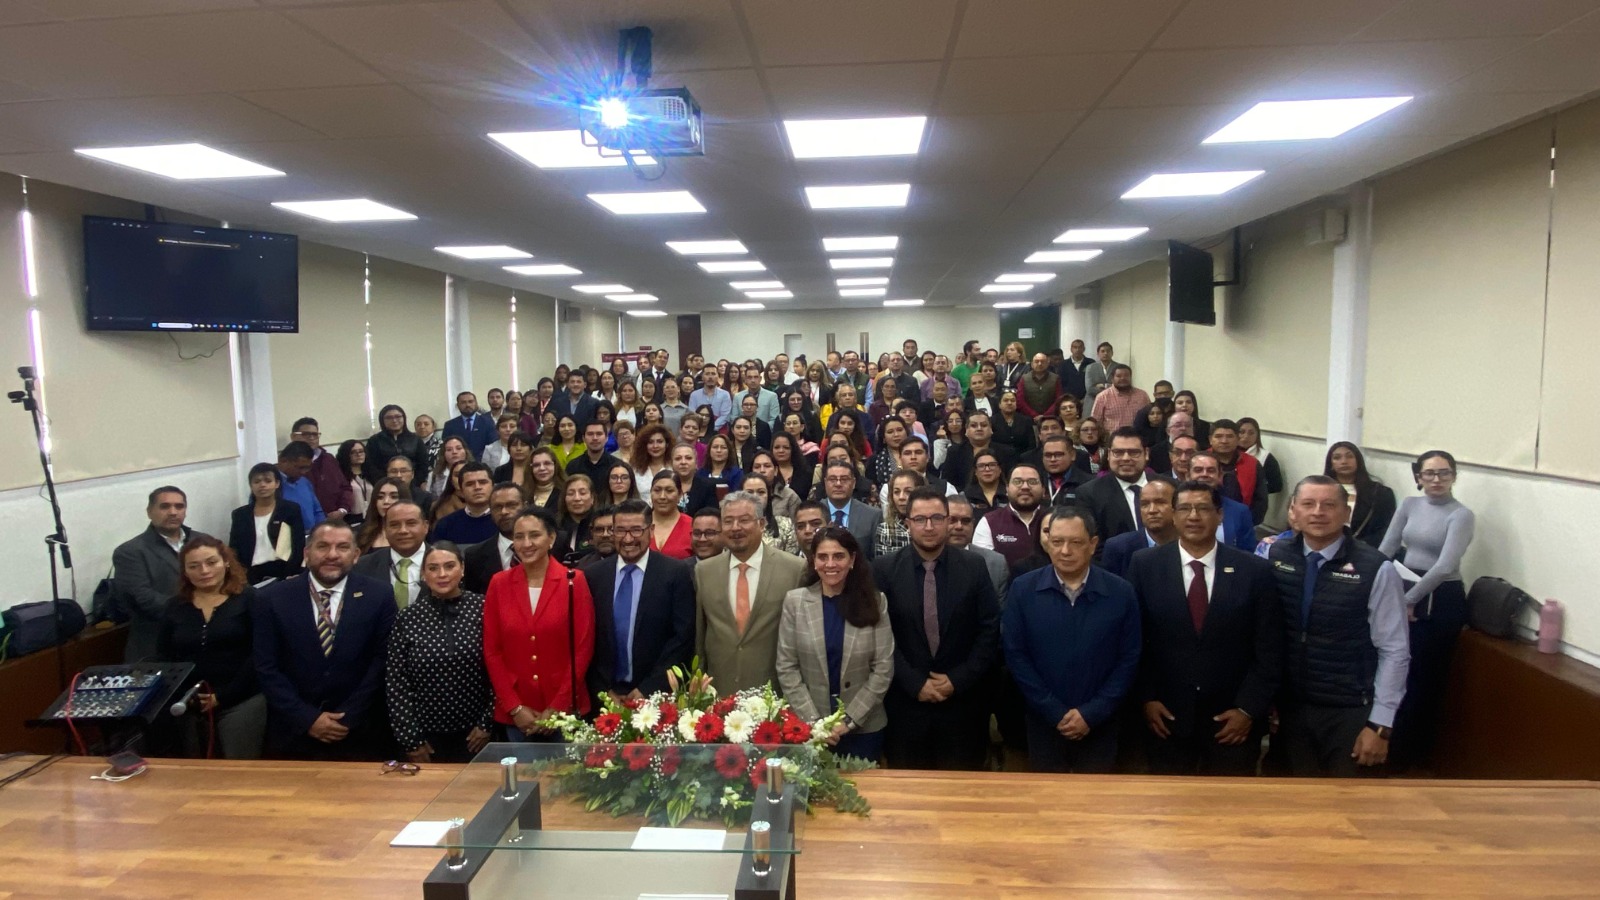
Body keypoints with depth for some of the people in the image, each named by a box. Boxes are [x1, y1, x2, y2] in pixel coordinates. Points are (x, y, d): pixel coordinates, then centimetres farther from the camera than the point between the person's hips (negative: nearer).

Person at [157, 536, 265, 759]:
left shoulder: (249, 599, -2)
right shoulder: (175, 608, 11)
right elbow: (163, 660, 9)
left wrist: (223, 696, -11)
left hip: (241, 702, -4)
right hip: (188, 706, 4)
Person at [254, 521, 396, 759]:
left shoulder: (378, 596, -4)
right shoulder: (273, 598, -3)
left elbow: (382, 662, -4)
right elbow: (267, 668, -4)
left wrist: (349, 718, -11)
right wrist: (307, 719, -11)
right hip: (291, 733, 1)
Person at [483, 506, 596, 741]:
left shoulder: (574, 580, -5)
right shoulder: (499, 584, 2)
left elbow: (583, 648, -6)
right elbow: (492, 651, 3)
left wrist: (558, 708, -9)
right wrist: (514, 707, -4)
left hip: (565, 710, -2)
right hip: (516, 714, 2)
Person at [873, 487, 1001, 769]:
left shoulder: (974, 567, 0)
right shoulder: (884, 569, -2)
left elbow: (990, 630, -1)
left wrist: (958, 680, -8)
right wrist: (915, 683, -11)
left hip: (963, 702, 1)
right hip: (905, 702, 0)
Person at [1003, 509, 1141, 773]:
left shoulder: (1121, 593, -5)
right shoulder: (1022, 590, -7)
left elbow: (1129, 660, -3)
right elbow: (1016, 655, -6)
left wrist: (1092, 713, -10)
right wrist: (1055, 712, -11)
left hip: (1100, 726, 0)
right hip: (1042, 723, 0)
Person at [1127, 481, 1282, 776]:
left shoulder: (1255, 570, -3)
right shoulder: (1145, 565, -2)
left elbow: (1269, 650, -1)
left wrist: (1249, 709, -6)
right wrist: (1146, 698, -4)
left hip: (1233, 719, 0)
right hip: (1166, 716, 0)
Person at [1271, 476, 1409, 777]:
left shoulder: (1376, 570, -14)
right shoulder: (1274, 556, -5)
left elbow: (1394, 652, -11)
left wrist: (1380, 724, -11)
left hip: (1350, 712, -3)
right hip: (1289, 705, 3)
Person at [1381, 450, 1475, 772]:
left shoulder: (1461, 515, -12)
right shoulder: (1409, 505, 5)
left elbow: (1445, 566, -21)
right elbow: (1385, 549, 2)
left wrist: (1410, 599, -19)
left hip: (1441, 600, -5)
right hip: (1404, 592, 5)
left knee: (1425, 676, 6)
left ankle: (1412, 752, 23)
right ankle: (1389, 740, 27)